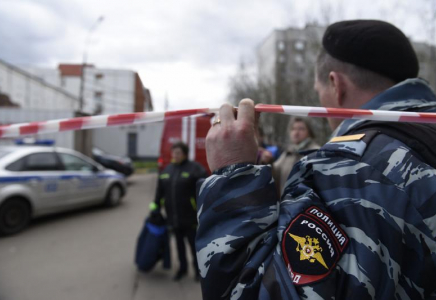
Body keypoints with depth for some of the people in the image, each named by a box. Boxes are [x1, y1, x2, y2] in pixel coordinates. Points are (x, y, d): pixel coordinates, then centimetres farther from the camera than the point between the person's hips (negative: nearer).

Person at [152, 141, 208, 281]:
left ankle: (198, 269, 26)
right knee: (179, 242, 17)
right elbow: (160, 190, 13)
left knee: (194, 243, 7)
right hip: (173, 216, 5)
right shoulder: (167, 170, 10)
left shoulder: (194, 168, -9)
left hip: (190, 216, -5)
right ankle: (182, 268, 33)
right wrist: (156, 206, 10)